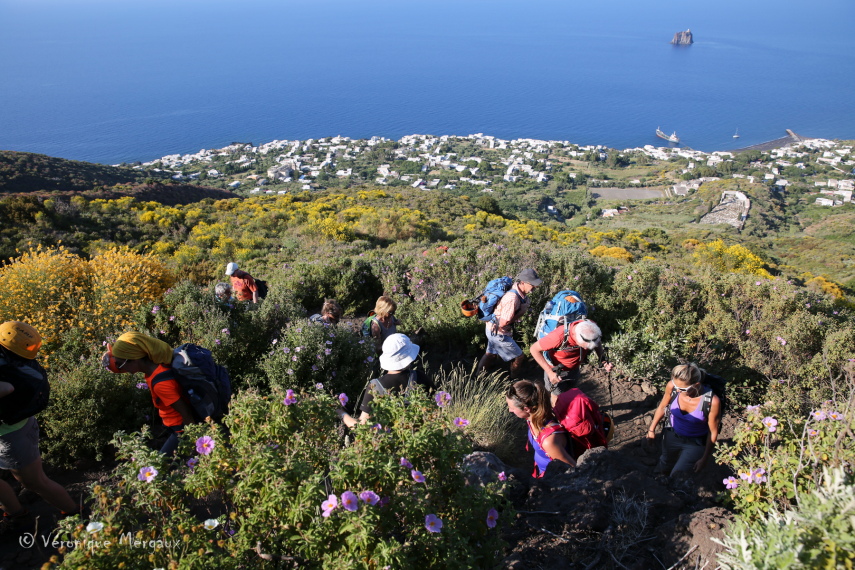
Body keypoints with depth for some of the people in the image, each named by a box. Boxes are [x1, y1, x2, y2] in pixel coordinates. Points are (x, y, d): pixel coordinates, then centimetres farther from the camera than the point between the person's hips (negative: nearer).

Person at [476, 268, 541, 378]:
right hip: (499, 333, -9)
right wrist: (519, 314, -21)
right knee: (519, 357, 7)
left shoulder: (517, 289, -6)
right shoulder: (513, 298, -33)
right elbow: (503, 323, -30)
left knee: (490, 353, 27)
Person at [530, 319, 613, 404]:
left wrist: (603, 360, -18)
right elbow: (534, 349, -29)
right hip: (556, 371, -5)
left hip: (574, 369, 5)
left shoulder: (592, 329, -26)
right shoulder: (559, 336, -41)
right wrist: (550, 373, -32)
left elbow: (598, 343, -1)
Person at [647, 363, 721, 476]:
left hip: (696, 444, -3)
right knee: (664, 468, 25)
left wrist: (704, 459, -10)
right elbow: (662, 407, -3)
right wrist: (652, 429, 6)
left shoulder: (712, 401, -34)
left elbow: (713, 432, -19)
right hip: (672, 436, 3)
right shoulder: (672, 386, -26)